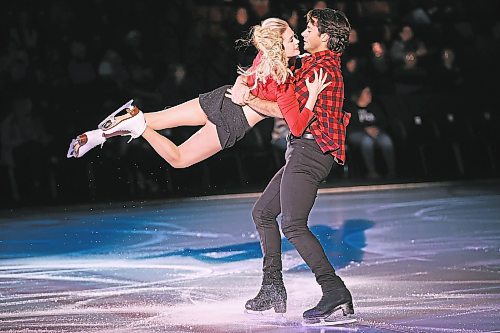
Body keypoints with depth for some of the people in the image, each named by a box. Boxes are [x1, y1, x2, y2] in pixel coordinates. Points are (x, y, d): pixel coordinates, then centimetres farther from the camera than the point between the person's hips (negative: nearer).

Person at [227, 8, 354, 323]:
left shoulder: (322, 67, -12)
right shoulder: (318, 63, 21)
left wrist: (246, 99, -6)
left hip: (309, 151, -11)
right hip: (302, 152, 11)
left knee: (293, 224, -20)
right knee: (263, 212, 16)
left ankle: (335, 291, -23)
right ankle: (273, 289, 18)